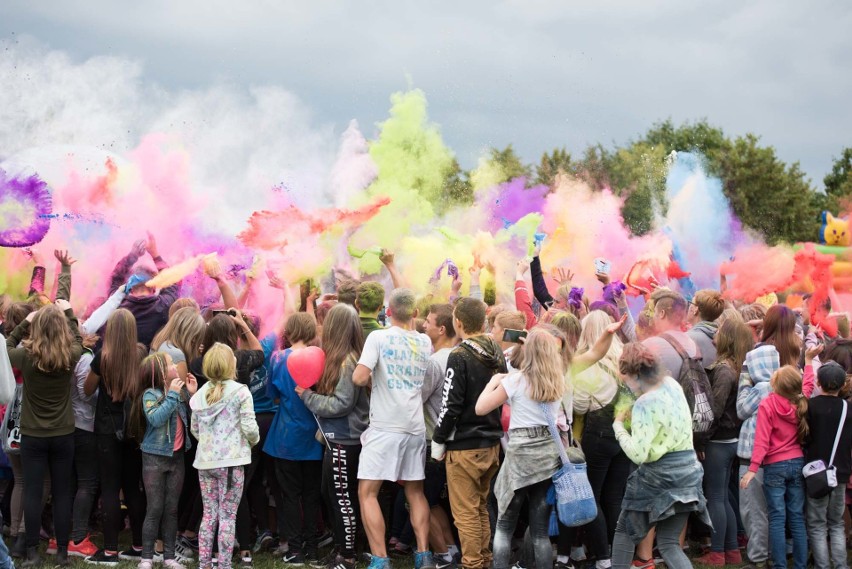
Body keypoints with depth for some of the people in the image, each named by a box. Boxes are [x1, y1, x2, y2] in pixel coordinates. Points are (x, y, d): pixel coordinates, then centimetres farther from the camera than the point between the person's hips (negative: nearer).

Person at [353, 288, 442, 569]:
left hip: (385, 427, -5)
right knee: (415, 491, 17)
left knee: (367, 493, 0)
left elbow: (359, 378, -15)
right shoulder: (425, 342, 8)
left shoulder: (378, 337, -7)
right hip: (416, 427, 5)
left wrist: (372, 379, 6)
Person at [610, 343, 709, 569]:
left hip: (659, 476, -7)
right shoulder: (673, 385, 4)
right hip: (688, 471, 7)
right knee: (669, 544, 9)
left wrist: (618, 425, -11)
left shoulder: (645, 404, -20)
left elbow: (638, 454, -24)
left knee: (625, 531, 14)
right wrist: (634, 418, 14)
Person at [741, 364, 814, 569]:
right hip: (798, 464, 4)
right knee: (797, 517, 8)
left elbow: (762, 440, -19)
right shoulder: (801, 402, -1)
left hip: (775, 467, -4)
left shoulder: (767, 405, -15)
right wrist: (809, 360, 35)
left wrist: (752, 469, -18)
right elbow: (808, 384, 22)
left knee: (777, 519, -1)